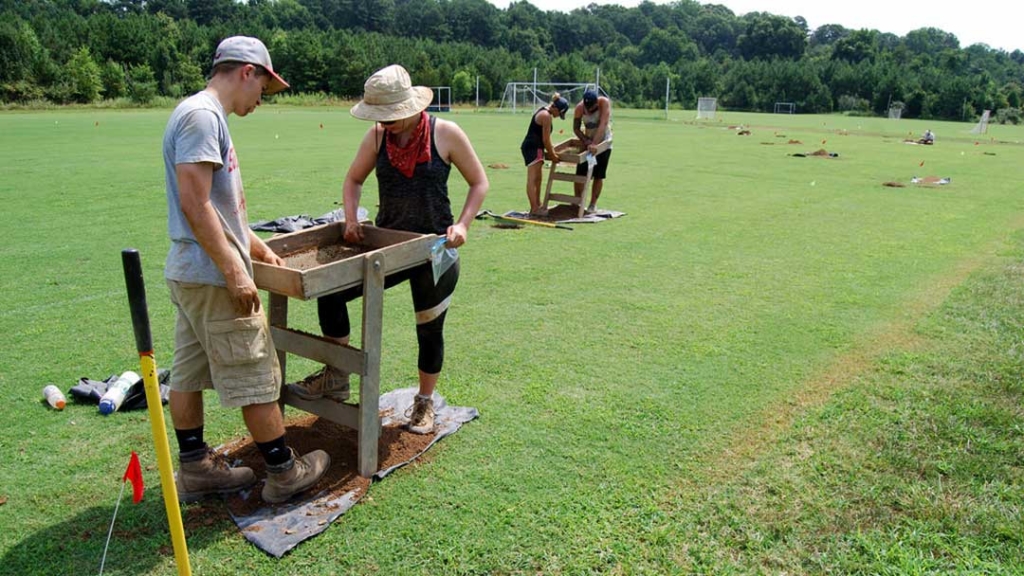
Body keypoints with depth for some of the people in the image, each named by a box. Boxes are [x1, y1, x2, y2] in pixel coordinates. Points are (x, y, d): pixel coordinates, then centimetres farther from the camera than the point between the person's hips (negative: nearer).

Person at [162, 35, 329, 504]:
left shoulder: (204, 115, 16)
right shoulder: (202, 115, -16)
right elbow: (195, 205, -23)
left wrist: (257, 248, 24)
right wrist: (235, 271, -22)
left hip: (189, 274, 10)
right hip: (213, 278, -10)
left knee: (188, 374, 16)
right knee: (256, 377, 0)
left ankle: (195, 469, 29)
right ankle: (284, 473, 13)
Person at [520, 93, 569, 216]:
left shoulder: (543, 111, 15)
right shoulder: (546, 116, -17)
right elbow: (546, 139, -16)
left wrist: (551, 150, 27)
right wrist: (552, 154, -5)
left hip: (534, 147, 11)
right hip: (533, 148, -11)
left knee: (538, 178, 17)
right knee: (532, 179, -9)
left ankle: (537, 205, 25)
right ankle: (534, 209, -9)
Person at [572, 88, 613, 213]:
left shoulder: (604, 102, -24)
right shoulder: (579, 107, -16)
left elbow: (603, 124, -34)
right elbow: (576, 128, -7)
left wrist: (595, 144, -43)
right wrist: (585, 140, -24)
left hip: (604, 142, -2)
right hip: (588, 141, 2)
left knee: (598, 176, 0)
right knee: (580, 173, -2)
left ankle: (593, 204, 9)